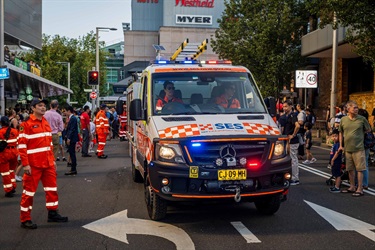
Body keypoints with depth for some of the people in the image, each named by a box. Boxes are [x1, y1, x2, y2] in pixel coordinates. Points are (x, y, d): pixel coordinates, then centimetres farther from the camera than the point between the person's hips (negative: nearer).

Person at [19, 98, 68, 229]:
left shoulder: (46, 122, 12)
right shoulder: (26, 124, -11)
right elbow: (22, 146, -14)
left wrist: (52, 159, 16)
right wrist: (25, 164, -17)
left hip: (48, 164, 7)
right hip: (33, 164, -7)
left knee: (52, 188, 13)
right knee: (29, 191, 2)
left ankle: (53, 213, 26)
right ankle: (25, 219, 11)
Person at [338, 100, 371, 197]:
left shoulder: (362, 119, -4)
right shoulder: (343, 120, 3)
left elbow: (368, 130, 11)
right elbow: (341, 133, 14)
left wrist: (360, 134, 6)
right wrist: (341, 145, 11)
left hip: (358, 149, -3)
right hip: (347, 149, 3)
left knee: (359, 169, -1)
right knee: (350, 169, 13)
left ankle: (360, 189, 5)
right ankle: (352, 187, 25)